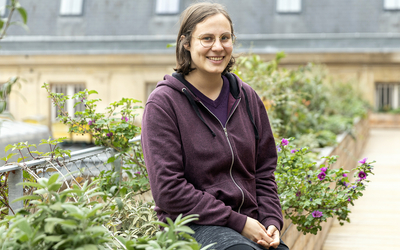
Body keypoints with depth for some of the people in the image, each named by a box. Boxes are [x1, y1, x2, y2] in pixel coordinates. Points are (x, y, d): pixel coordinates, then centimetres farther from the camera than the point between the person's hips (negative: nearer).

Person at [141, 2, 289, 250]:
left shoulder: (247, 98, 12)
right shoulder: (163, 103, -4)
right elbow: (168, 190, -10)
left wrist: (272, 222, 0)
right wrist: (237, 222, -13)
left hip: (249, 222, 5)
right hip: (191, 225, -5)